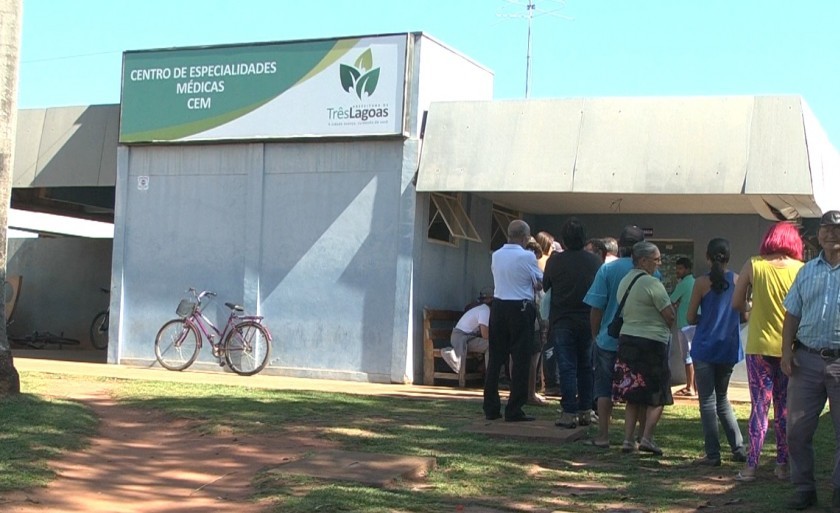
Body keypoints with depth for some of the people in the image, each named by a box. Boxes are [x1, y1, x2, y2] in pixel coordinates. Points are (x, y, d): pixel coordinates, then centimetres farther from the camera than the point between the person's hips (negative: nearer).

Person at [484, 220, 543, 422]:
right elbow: (539, 281, -2)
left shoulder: (496, 255, 3)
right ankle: (514, 410, 1)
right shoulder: (527, 257, -12)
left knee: (496, 358, 10)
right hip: (520, 308, -5)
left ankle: (491, 408, 13)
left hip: (498, 306, 5)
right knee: (520, 360, 1)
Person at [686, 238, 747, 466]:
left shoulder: (702, 282, -8)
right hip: (730, 348, 4)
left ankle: (713, 455, 1)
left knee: (708, 401, 2)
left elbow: (690, 318, -5)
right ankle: (739, 448, 14)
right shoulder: (737, 280, 0)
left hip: (705, 348, -4)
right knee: (722, 398, 19)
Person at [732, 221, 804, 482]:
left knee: (759, 405, 3)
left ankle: (751, 465, -1)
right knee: (785, 407, 10)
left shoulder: (753, 265, -4)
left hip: (759, 346, 0)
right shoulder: (801, 270, -5)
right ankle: (783, 464, 14)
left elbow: (737, 304, 0)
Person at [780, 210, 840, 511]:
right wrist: (787, 350, 3)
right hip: (807, 359, 3)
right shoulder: (807, 271, 13)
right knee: (797, 429, 5)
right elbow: (792, 314, 14)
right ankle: (804, 489, 16)